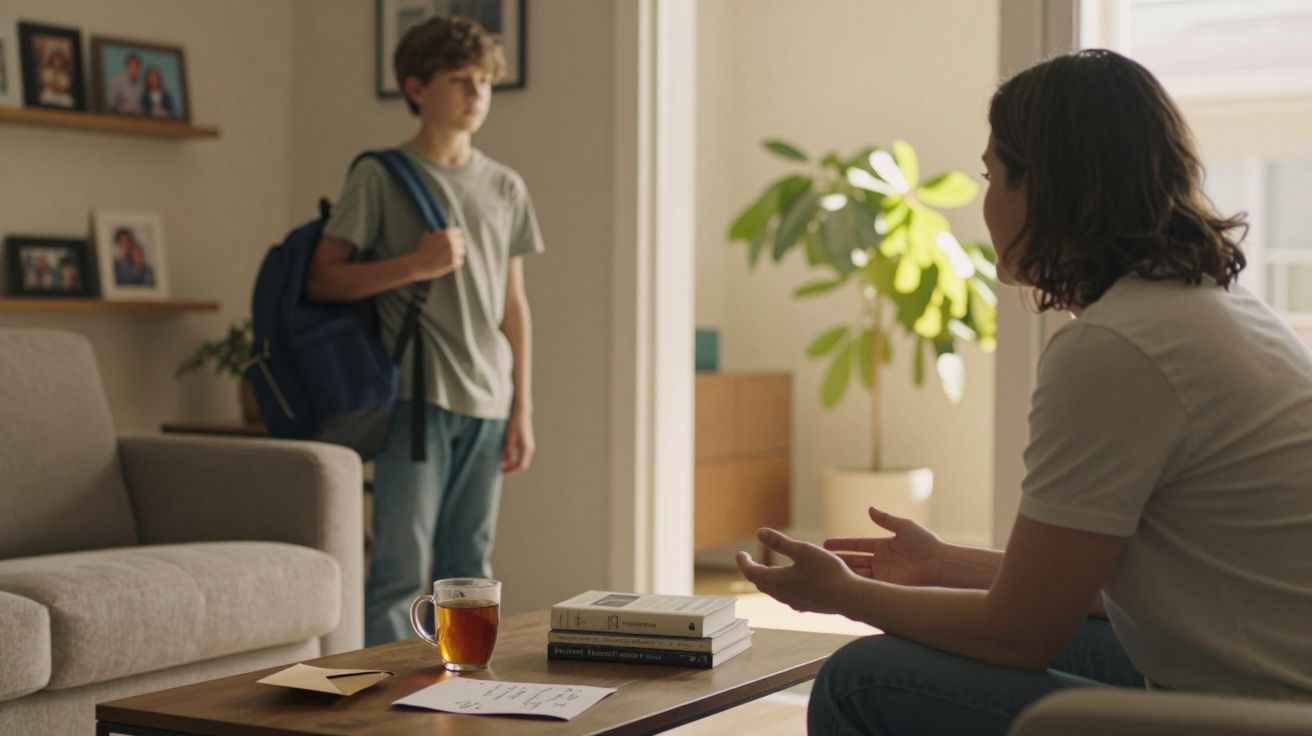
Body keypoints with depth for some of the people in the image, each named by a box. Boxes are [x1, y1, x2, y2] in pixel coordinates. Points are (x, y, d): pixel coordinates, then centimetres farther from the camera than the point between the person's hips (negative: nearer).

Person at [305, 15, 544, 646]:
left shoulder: (505, 188, 13)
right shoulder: (380, 177, -1)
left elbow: (512, 304, 14)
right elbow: (321, 280, -5)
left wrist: (522, 409, 10)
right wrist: (415, 265, -17)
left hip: (487, 403, 5)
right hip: (416, 397, -5)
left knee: (468, 571, 9)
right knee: (403, 565, -7)